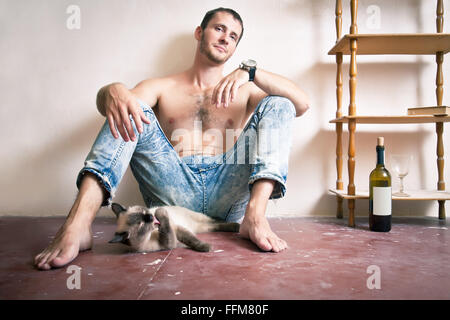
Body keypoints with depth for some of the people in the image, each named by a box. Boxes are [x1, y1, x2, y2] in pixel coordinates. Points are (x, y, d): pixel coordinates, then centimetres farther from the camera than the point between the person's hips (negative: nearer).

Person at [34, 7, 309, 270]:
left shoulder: (244, 91, 21)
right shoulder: (162, 88, 20)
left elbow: (302, 104, 4)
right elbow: (106, 104, 1)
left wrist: (249, 71, -10)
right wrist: (113, 91, -25)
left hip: (227, 193, 1)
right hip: (174, 190, 0)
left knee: (278, 104, -8)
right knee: (129, 109, -14)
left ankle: (255, 215, -29)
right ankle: (78, 224, -32)